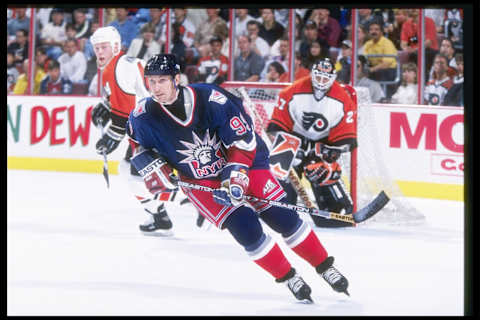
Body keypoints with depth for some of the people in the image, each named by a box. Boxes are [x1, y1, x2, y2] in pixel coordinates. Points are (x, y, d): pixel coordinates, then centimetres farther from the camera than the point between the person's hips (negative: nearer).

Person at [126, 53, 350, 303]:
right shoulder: (144, 116, -17)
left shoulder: (210, 98, -25)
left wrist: (236, 175, -25)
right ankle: (288, 278, 1)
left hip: (242, 163, -1)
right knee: (246, 229, -17)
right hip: (199, 180, 1)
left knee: (282, 217, -5)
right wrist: (151, 168, -8)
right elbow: (137, 143, 7)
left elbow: (242, 137, -17)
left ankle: (324, 266, 12)